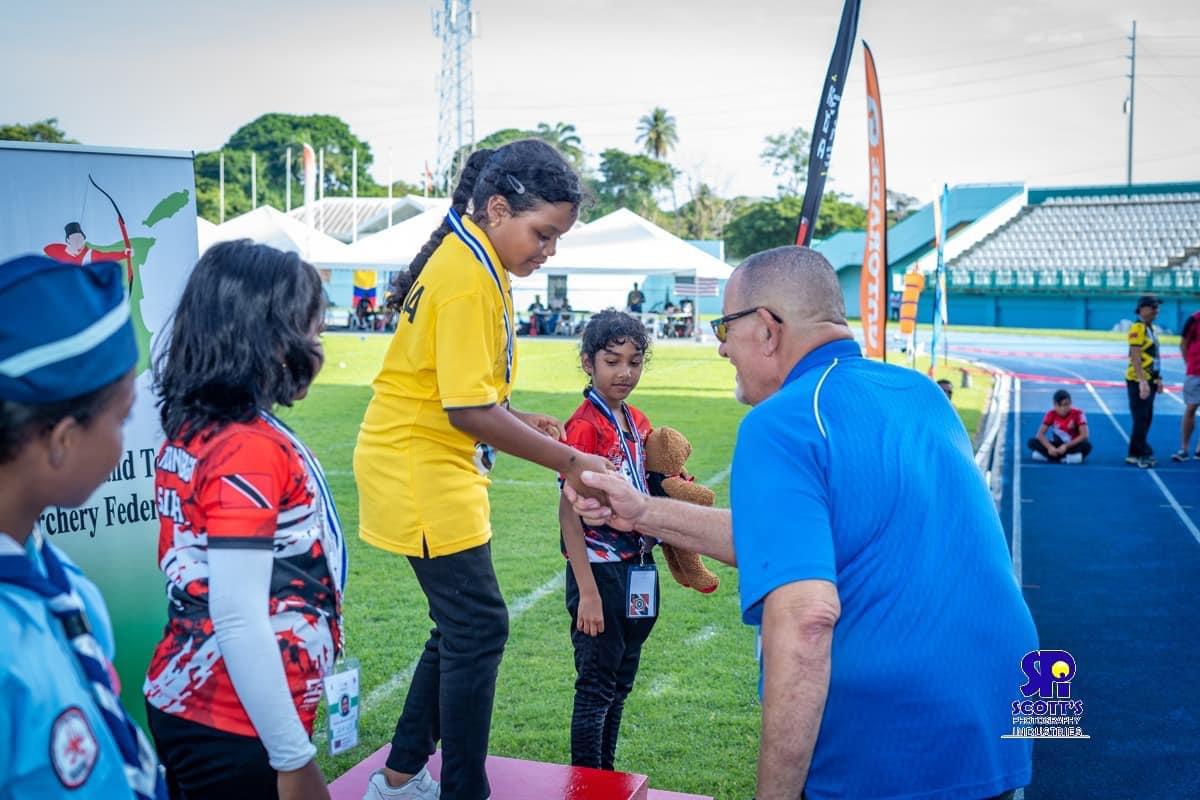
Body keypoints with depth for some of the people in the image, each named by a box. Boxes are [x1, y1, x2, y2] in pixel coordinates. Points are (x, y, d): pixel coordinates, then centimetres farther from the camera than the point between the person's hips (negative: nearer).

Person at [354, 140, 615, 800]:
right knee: (478, 628, -4)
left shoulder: (464, 257, 11)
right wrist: (567, 462, -18)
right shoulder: (471, 276, -20)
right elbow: (468, 410, -23)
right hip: (421, 468, -10)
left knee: (463, 625, 15)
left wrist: (520, 421, 7)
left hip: (428, 465, 10)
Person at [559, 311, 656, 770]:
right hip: (601, 571, -8)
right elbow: (569, 513, -19)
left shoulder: (638, 423, 6)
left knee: (621, 683, 19)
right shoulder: (584, 426, -17)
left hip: (638, 569, 8)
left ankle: (607, 774, 33)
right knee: (596, 685, 4)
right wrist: (587, 592, -21)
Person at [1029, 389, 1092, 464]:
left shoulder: (1078, 414, -14)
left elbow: (1084, 435, -20)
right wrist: (1050, 447, -31)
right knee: (1032, 442, -21)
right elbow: (1040, 434, -13)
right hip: (1057, 446, 2)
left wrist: (1066, 446, -30)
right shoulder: (1051, 414, -8)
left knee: (1087, 445, -36)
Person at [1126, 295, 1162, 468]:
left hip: (1149, 380, 10)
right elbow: (1135, 357, -21)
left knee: (1146, 419, 13)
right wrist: (1142, 382, -26)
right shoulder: (1138, 328, -14)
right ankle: (1144, 454, -1)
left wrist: (1158, 378, 18)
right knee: (1141, 419, -6)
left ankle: (1134, 454, 19)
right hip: (1138, 381, -10)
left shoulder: (1151, 328, 16)